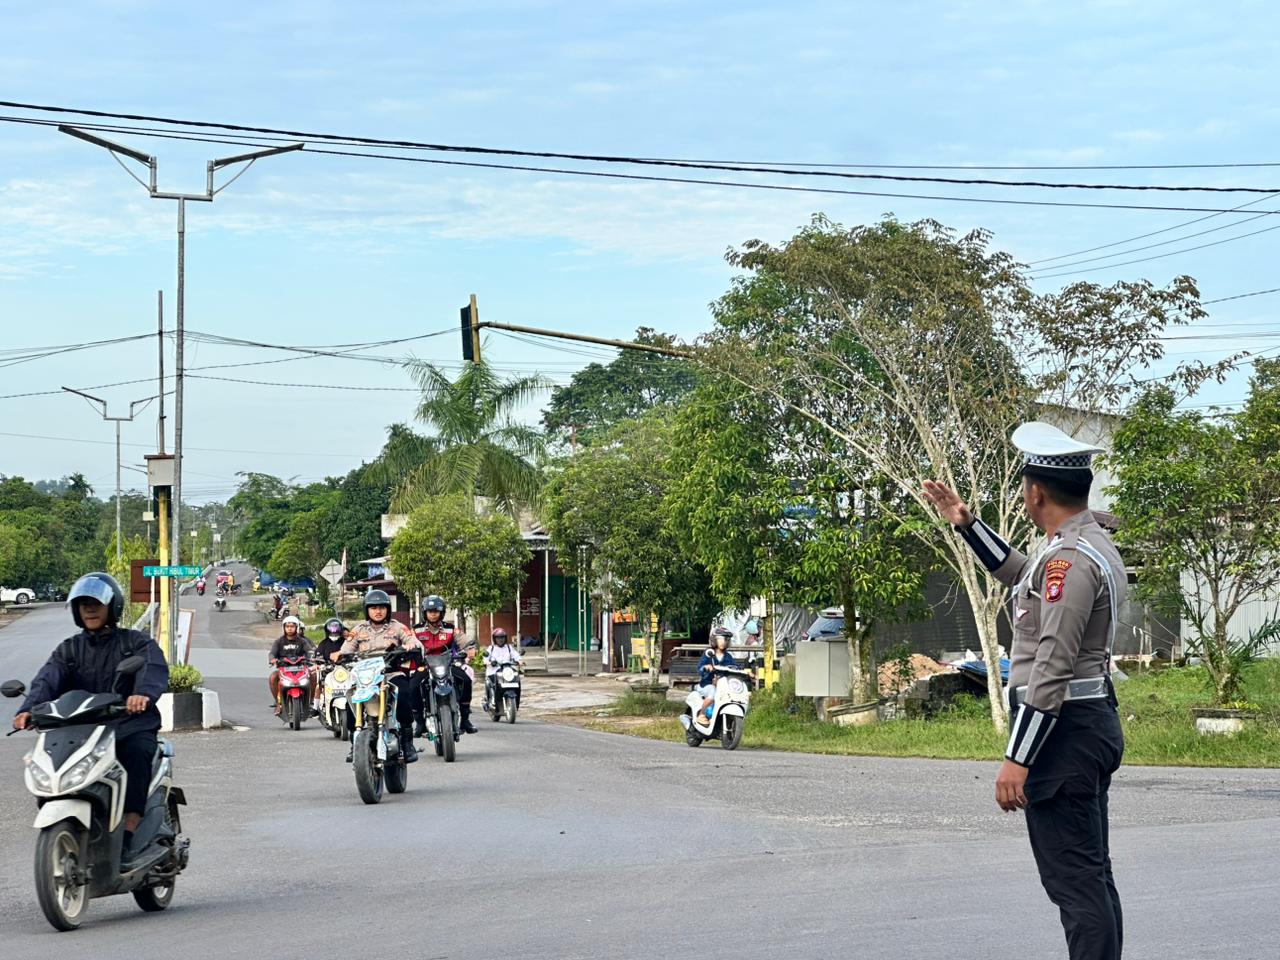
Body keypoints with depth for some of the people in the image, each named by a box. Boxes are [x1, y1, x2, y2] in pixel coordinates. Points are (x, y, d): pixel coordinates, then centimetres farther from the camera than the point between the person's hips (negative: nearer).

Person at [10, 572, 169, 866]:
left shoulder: (137, 643, 7)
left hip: (131, 724, -3)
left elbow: (154, 669, -15)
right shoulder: (69, 650, 17)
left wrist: (143, 694, -40)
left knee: (137, 753, -36)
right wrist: (28, 709, -25)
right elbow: (47, 680, -2)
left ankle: (128, 838, -38)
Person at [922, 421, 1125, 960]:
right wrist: (965, 523, 30)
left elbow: (1052, 668, -24)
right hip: (1095, 719, 11)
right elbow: (1019, 575, 34)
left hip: (1062, 728, -11)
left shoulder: (1069, 558, -19)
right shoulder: (1095, 546, 13)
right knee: (1091, 874, 16)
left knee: (1073, 878, -9)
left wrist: (1017, 758, -23)